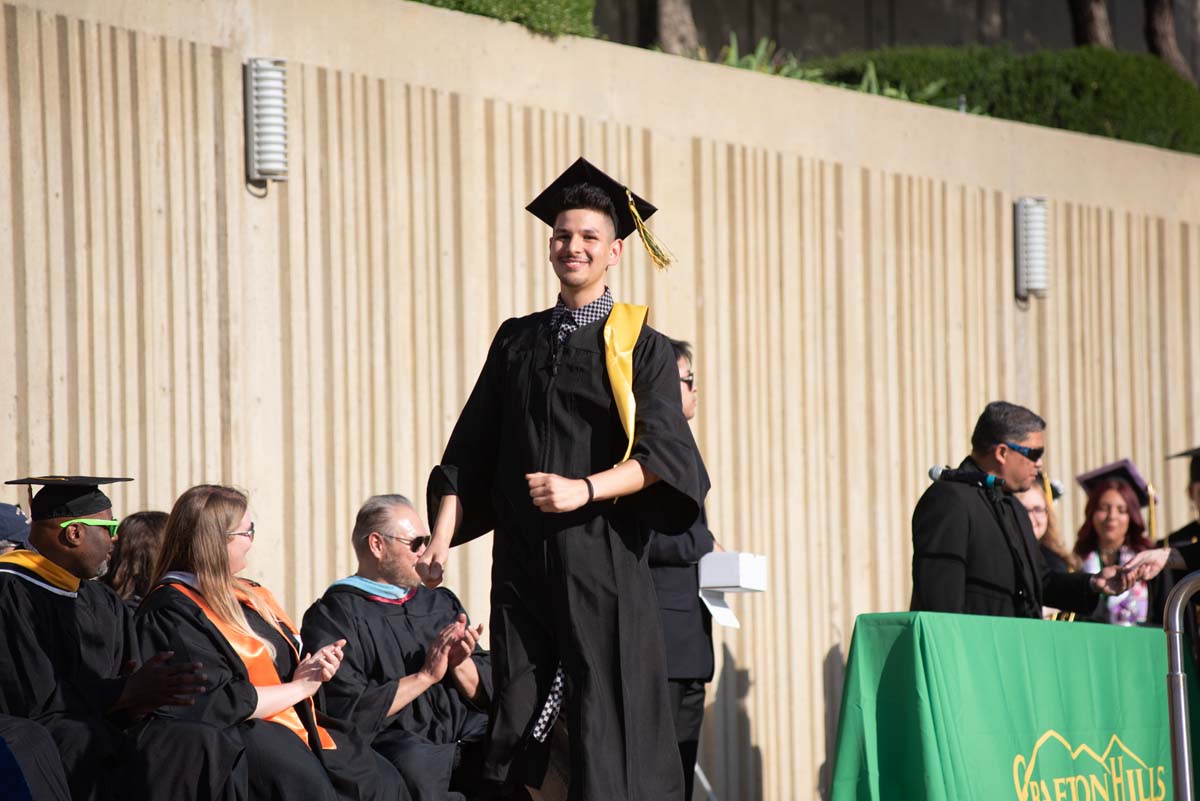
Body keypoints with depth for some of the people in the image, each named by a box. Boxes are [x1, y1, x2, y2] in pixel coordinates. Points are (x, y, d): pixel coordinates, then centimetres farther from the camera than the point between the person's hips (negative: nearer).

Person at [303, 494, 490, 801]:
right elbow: (348, 710, -9)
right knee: (417, 766, -39)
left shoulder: (441, 603, 21)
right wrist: (425, 676, -9)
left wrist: (460, 665, -4)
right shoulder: (334, 615, 2)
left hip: (469, 736, 5)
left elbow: (486, 693, 17)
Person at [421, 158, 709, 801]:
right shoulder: (517, 342, 14)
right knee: (517, 725, 0)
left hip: (602, 559, -4)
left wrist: (585, 490, -22)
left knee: (604, 729, -7)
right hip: (523, 557, 4)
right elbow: (471, 451, 14)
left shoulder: (640, 347, 3)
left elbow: (660, 457, -7)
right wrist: (443, 536, 4)